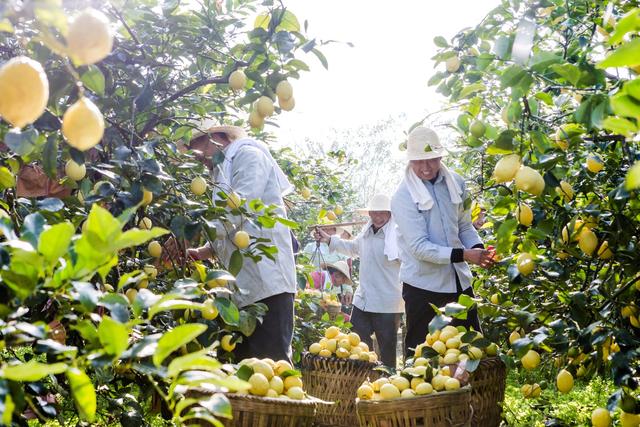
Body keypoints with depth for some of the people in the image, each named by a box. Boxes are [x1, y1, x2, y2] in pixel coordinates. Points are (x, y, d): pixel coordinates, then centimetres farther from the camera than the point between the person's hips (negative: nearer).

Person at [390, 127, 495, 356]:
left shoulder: (456, 183, 3)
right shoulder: (403, 196, -13)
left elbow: (464, 226, 12)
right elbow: (419, 247, -19)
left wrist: (478, 249, -10)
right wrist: (464, 255, -27)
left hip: (459, 280, 5)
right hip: (423, 284, -5)